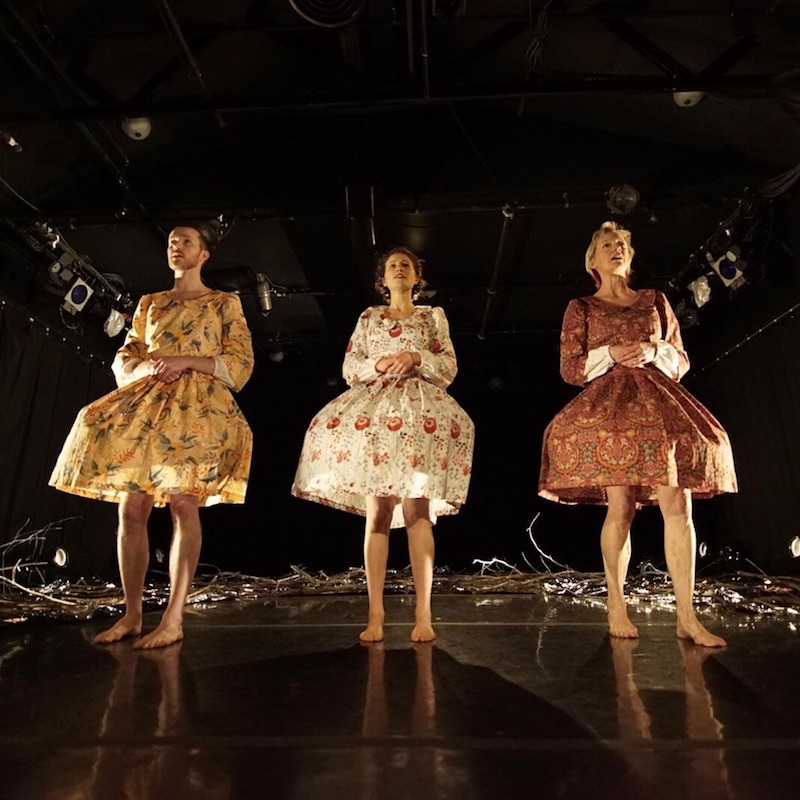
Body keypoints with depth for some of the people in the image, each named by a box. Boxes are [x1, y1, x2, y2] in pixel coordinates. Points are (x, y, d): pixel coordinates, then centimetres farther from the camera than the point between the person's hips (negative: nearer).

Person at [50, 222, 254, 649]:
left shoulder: (225, 303, 10)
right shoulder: (149, 303, 22)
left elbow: (241, 363, 1)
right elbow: (123, 360, 19)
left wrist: (187, 361, -11)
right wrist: (148, 366, -4)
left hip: (196, 405, -4)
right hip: (146, 406, 5)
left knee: (183, 503, -13)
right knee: (131, 508, -1)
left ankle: (173, 619, -8)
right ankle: (131, 614, 8)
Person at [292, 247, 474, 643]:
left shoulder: (433, 316, 18)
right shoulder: (368, 317, 20)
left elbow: (449, 369, 9)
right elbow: (349, 368, 12)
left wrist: (416, 358, -8)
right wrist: (378, 364, -7)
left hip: (420, 414, -1)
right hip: (374, 414, 1)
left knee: (417, 510, -11)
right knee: (377, 511, -5)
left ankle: (423, 613, -7)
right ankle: (375, 613, -1)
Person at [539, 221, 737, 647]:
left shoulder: (655, 300, 21)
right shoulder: (581, 307, 13)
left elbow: (681, 362, 17)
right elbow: (570, 368, 5)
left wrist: (653, 351, -4)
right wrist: (611, 353, -10)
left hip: (660, 405, 3)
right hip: (611, 406, -3)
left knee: (678, 506, -8)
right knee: (620, 508, -11)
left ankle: (687, 616, -3)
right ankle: (616, 605, 3)